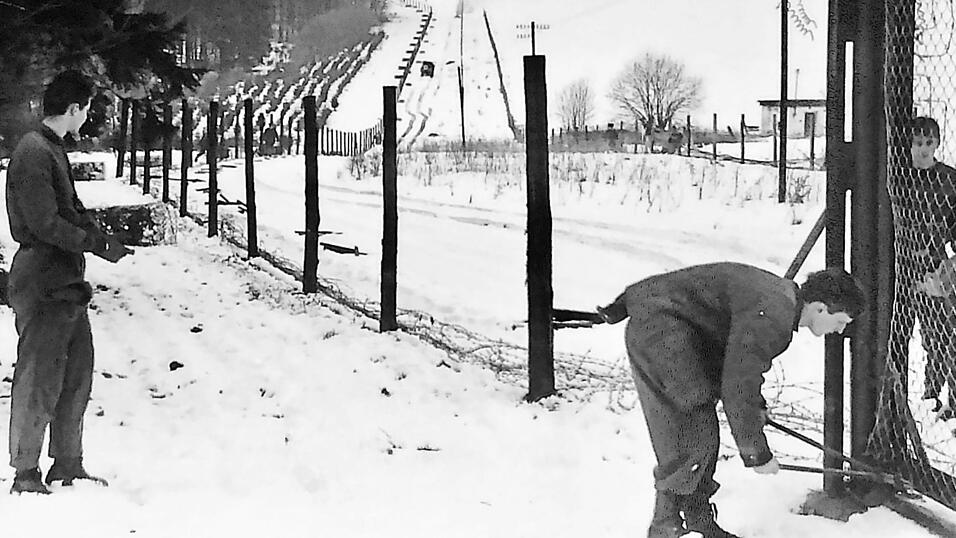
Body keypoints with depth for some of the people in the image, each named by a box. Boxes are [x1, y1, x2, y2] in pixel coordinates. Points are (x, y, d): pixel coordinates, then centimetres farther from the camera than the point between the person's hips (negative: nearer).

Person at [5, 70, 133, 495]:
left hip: (66, 283, 10)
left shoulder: (53, 150, 16)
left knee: (77, 376, 13)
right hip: (42, 286, -10)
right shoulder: (33, 152, -15)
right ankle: (25, 474, 5)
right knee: (39, 381, -3)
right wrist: (99, 245, -14)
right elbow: (44, 224, -20)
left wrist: (105, 239, 2)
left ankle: (67, 466, 23)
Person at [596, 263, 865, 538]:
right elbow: (737, 390, -22)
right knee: (693, 436, -11)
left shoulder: (785, 295, 9)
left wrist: (756, 405, 25)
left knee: (704, 434, 12)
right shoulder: (769, 319, -24)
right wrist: (757, 454, -13)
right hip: (660, 330, -11)